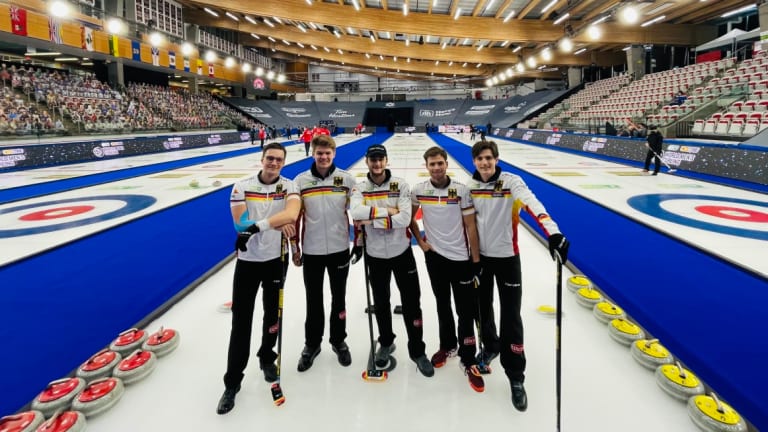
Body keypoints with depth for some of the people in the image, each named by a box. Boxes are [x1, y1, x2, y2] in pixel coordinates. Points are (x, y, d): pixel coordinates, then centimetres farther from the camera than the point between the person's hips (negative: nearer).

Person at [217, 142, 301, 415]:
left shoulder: (288, 187, -5)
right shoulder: (242, 187, -5)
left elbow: (292, 214, -26)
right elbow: (241, 223, -16)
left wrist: (258, 225, -34)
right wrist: (277, 224, -21)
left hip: (276, 259, 1)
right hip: (248, 260, -1)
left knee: (273, 315, 15)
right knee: (241, 321, 2)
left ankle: (267, 358, 40)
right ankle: (232, 382, 12)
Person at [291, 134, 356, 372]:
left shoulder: (347, 179, -4)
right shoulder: (300, 181, -4)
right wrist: (294, 248, 2)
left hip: (340, 249, 0)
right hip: (311, 252, 0)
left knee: (339, 298, 14)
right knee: (313, 300, 13)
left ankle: (339, 341, 32)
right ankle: (312, 343, 30)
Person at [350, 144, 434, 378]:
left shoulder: (400, 185, -7)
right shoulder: (360, 188, -3)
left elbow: (405, 218, -19)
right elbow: (356, 213, -23)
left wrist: (372, 220, -22)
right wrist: (387, 211, -23)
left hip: (402, 252, -1)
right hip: (375, 255, 1)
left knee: (411, 303, 5)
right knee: (381, 303, 16)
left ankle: (417, 350, 22)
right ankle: (386, 343, 38)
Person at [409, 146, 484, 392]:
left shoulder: (461, 190, -10)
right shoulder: (418, 191, -3)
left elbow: (470, 226, -7)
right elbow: (409, 218, 13)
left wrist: (476, 260, -7)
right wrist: (420, 241, 4)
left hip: (460, 258, -2)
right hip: (434, 256, 3)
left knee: (466, 310, 1)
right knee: (443, 305, 18)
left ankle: (468, 360, 13)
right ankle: (448, 346, 37)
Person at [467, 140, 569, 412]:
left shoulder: (511, 182, -15)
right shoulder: (471, 186, 0)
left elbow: (533, 204, -33)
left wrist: (553, 233, -50)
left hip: (507, 258, -4)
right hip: (479, 256, 4)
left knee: (510, 317, -1)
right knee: (482, 307, 18)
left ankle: (515, 377, 13)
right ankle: (491, 346, 46)